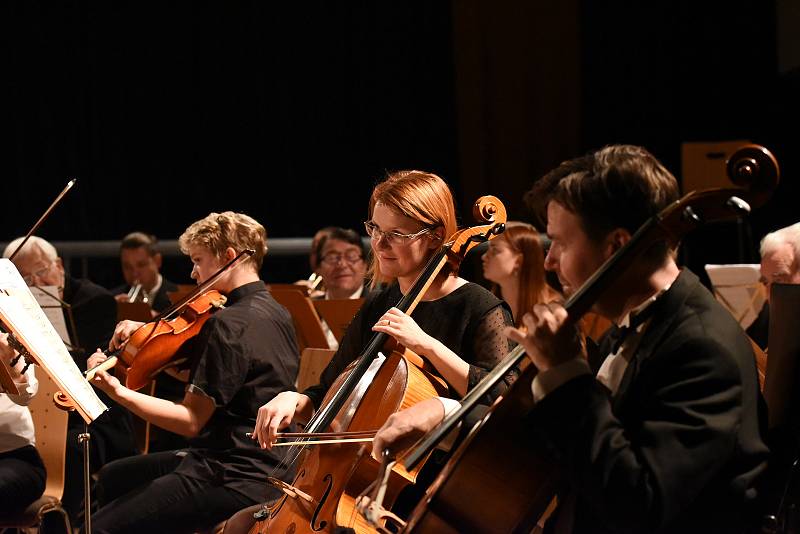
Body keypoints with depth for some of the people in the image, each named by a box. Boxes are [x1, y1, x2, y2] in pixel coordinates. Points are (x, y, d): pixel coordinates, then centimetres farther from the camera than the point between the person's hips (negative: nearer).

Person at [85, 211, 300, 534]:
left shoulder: (231, 323, -20)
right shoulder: (274, 312, 10)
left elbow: (190, 420, -22)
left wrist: (118, 392, -23)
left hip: (235, 480, -11)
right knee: (112, 478, 25)